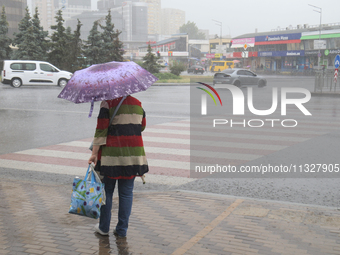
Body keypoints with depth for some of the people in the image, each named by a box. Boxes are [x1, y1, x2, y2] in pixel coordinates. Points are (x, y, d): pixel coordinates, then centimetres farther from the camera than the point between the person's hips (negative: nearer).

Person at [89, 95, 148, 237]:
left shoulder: (107, 103, -6)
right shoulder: (138, 104, 8)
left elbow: (101, 130, -10)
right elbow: (142, 127, 18)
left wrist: (94, 153, -7)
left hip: (112, 154, -3)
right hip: (134, 154, 3)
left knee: (107, 191, 10)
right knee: (126, 193, 9)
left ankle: (103, 228, 18)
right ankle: (122, 230, 13)